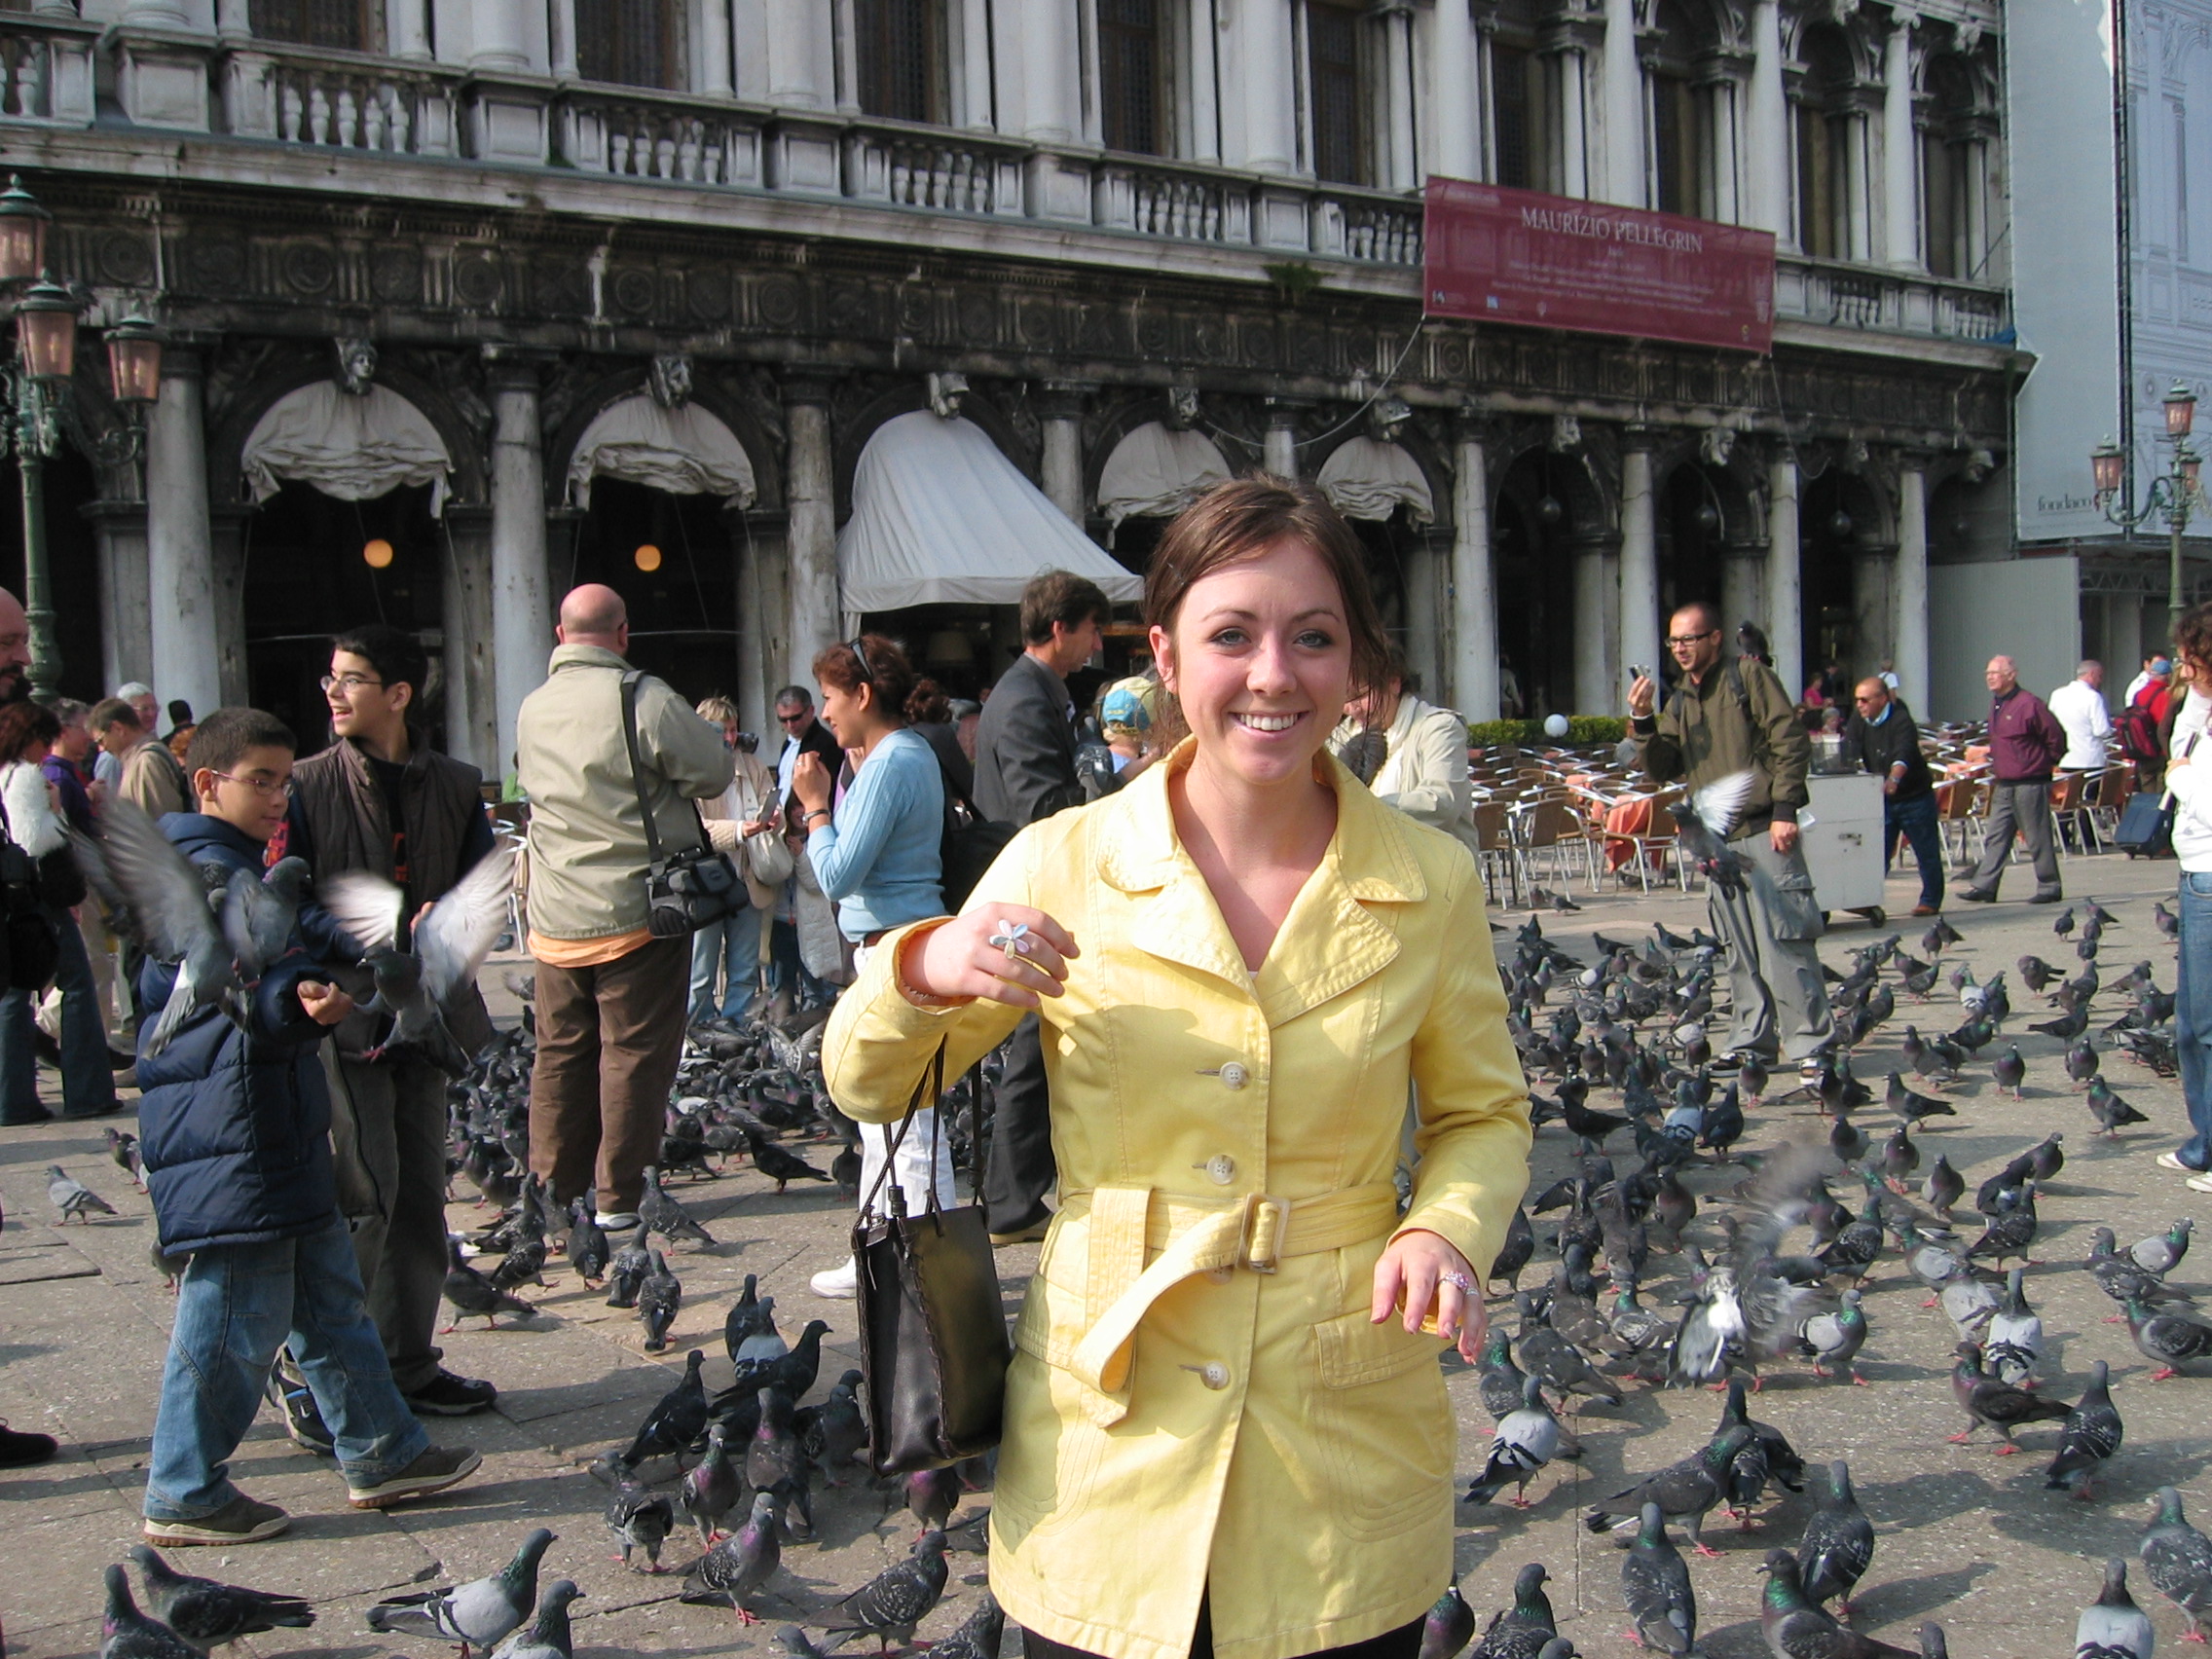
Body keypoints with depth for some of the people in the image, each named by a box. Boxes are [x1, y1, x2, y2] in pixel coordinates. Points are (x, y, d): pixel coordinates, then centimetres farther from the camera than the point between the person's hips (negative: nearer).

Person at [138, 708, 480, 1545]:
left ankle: (380, 1452, 22)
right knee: (236, 1314, -5)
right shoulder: (206, 873, -15)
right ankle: (184, 1495, 7)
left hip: (278, 1126, 11)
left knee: (329, 1293, 14)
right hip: (227, 1137, -11)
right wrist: (297, 1002, -41)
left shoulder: (241, 869, 19)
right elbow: (236, 995, -25)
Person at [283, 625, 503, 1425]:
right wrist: (376, 943, -20)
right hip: (343, 1008, -4)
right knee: (364, 1194, -10)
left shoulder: (456, 786, 7)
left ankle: (408, 1364, 21)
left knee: (421, 1190, 10)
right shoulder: (308, 787, -3)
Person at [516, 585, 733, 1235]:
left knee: (560, 1053, 13)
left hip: (555, 917, 6)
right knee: (634, 1053, 2)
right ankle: (618, 1199, 5)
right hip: (635, 911, -6)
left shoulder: (531, 710, 7)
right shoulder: (645, 700, -14)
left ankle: (553, 1191, 18)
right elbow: (714, 773, -9)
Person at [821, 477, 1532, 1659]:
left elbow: (1482, 1113, 8)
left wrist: (1448, 1228, -13)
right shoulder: (1062, 866, -7)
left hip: (1347, 1464, 1)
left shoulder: (1429, 883, -5)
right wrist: (927, 973, -22)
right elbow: (867, 1087, 0)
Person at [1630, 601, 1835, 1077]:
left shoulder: (1748, 676, 0)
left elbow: (1791, 741, -7)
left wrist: (1784, 809, -14)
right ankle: (1752, 1042, 14)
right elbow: (1664, 768, 12)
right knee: (1740, 951, 9)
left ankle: (1810, 1043, -7)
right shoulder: (1679, 702, 18)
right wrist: (1642, 722, -4)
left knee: (1783, 941, -10)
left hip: (1763, 832, -6)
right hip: (1717, 837, 6)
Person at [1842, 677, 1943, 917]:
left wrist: (1893, 780, -55)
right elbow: (1850, 753, -6)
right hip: (1882, 799, 5)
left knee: (1926, 853, 5)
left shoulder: (1901, 721, -21)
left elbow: (1903, 755, -37)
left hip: (1914, 798, -5)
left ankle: (1930, 901, 16)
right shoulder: (1859, 719, -1)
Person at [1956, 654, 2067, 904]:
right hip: (2004, 785, 8)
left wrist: (2047, 762, 0)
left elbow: (2056, 738, -12)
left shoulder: (2028, 704, -15)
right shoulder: (1996, 704, 12)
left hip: (2030, 784, -8)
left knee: (2038, 838, 0)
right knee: (1995, 837, 5)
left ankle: (2049, 887, 8)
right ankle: (1984, 886, 5)